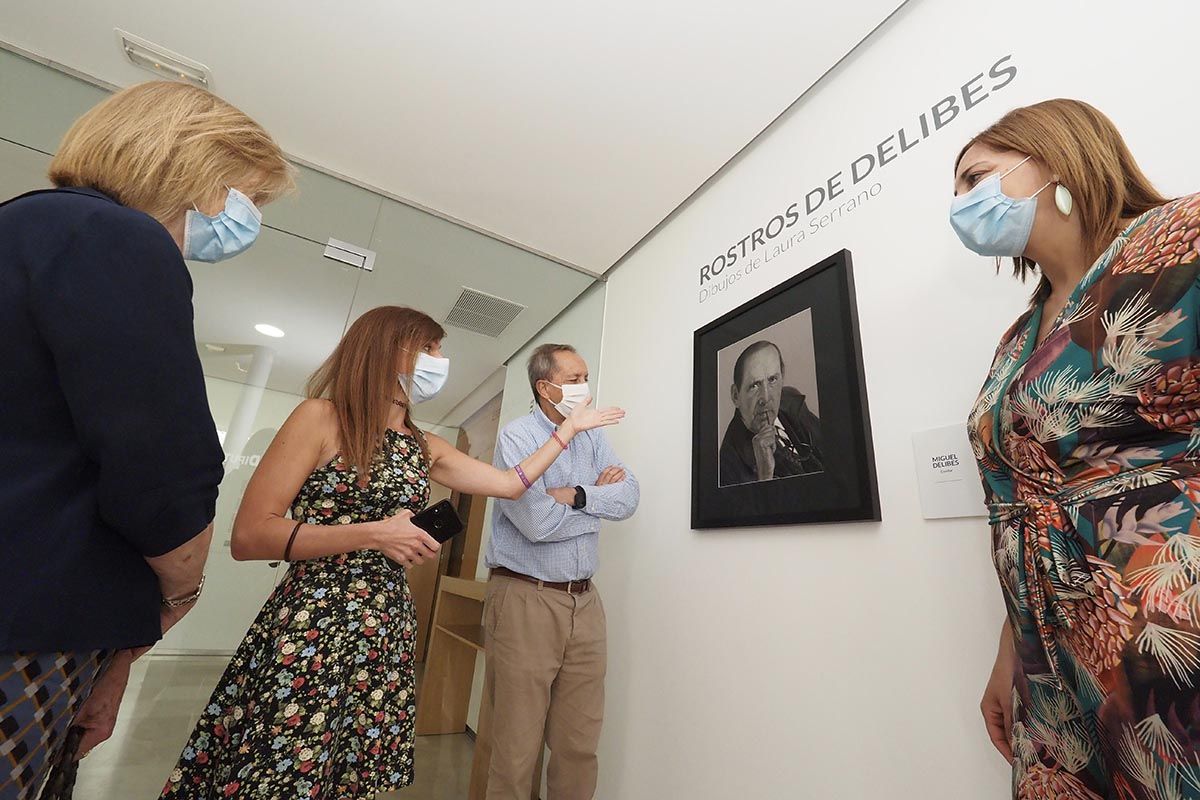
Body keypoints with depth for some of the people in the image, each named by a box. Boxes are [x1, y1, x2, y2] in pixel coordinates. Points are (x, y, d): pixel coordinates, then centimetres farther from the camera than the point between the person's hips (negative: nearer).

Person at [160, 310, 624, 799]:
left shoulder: (425, 449, 10)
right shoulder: (322, 418, -7)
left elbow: (511, 483, 12)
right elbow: (248, 537, -11)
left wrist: (570, 427, 16)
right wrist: (372, 534, -18)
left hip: (387, 634, 6)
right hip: (306, 630, -5)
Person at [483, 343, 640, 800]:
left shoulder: (592, 437, 9)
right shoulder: (517, 437, -9)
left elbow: (629, 498, -1)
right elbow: (537, 522, -20)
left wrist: (576, 495, -16)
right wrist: (598, 497, -6)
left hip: (585, 601, 6)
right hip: (525, 599, -5)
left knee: (580, 746, 14)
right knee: (517, 748, 8)